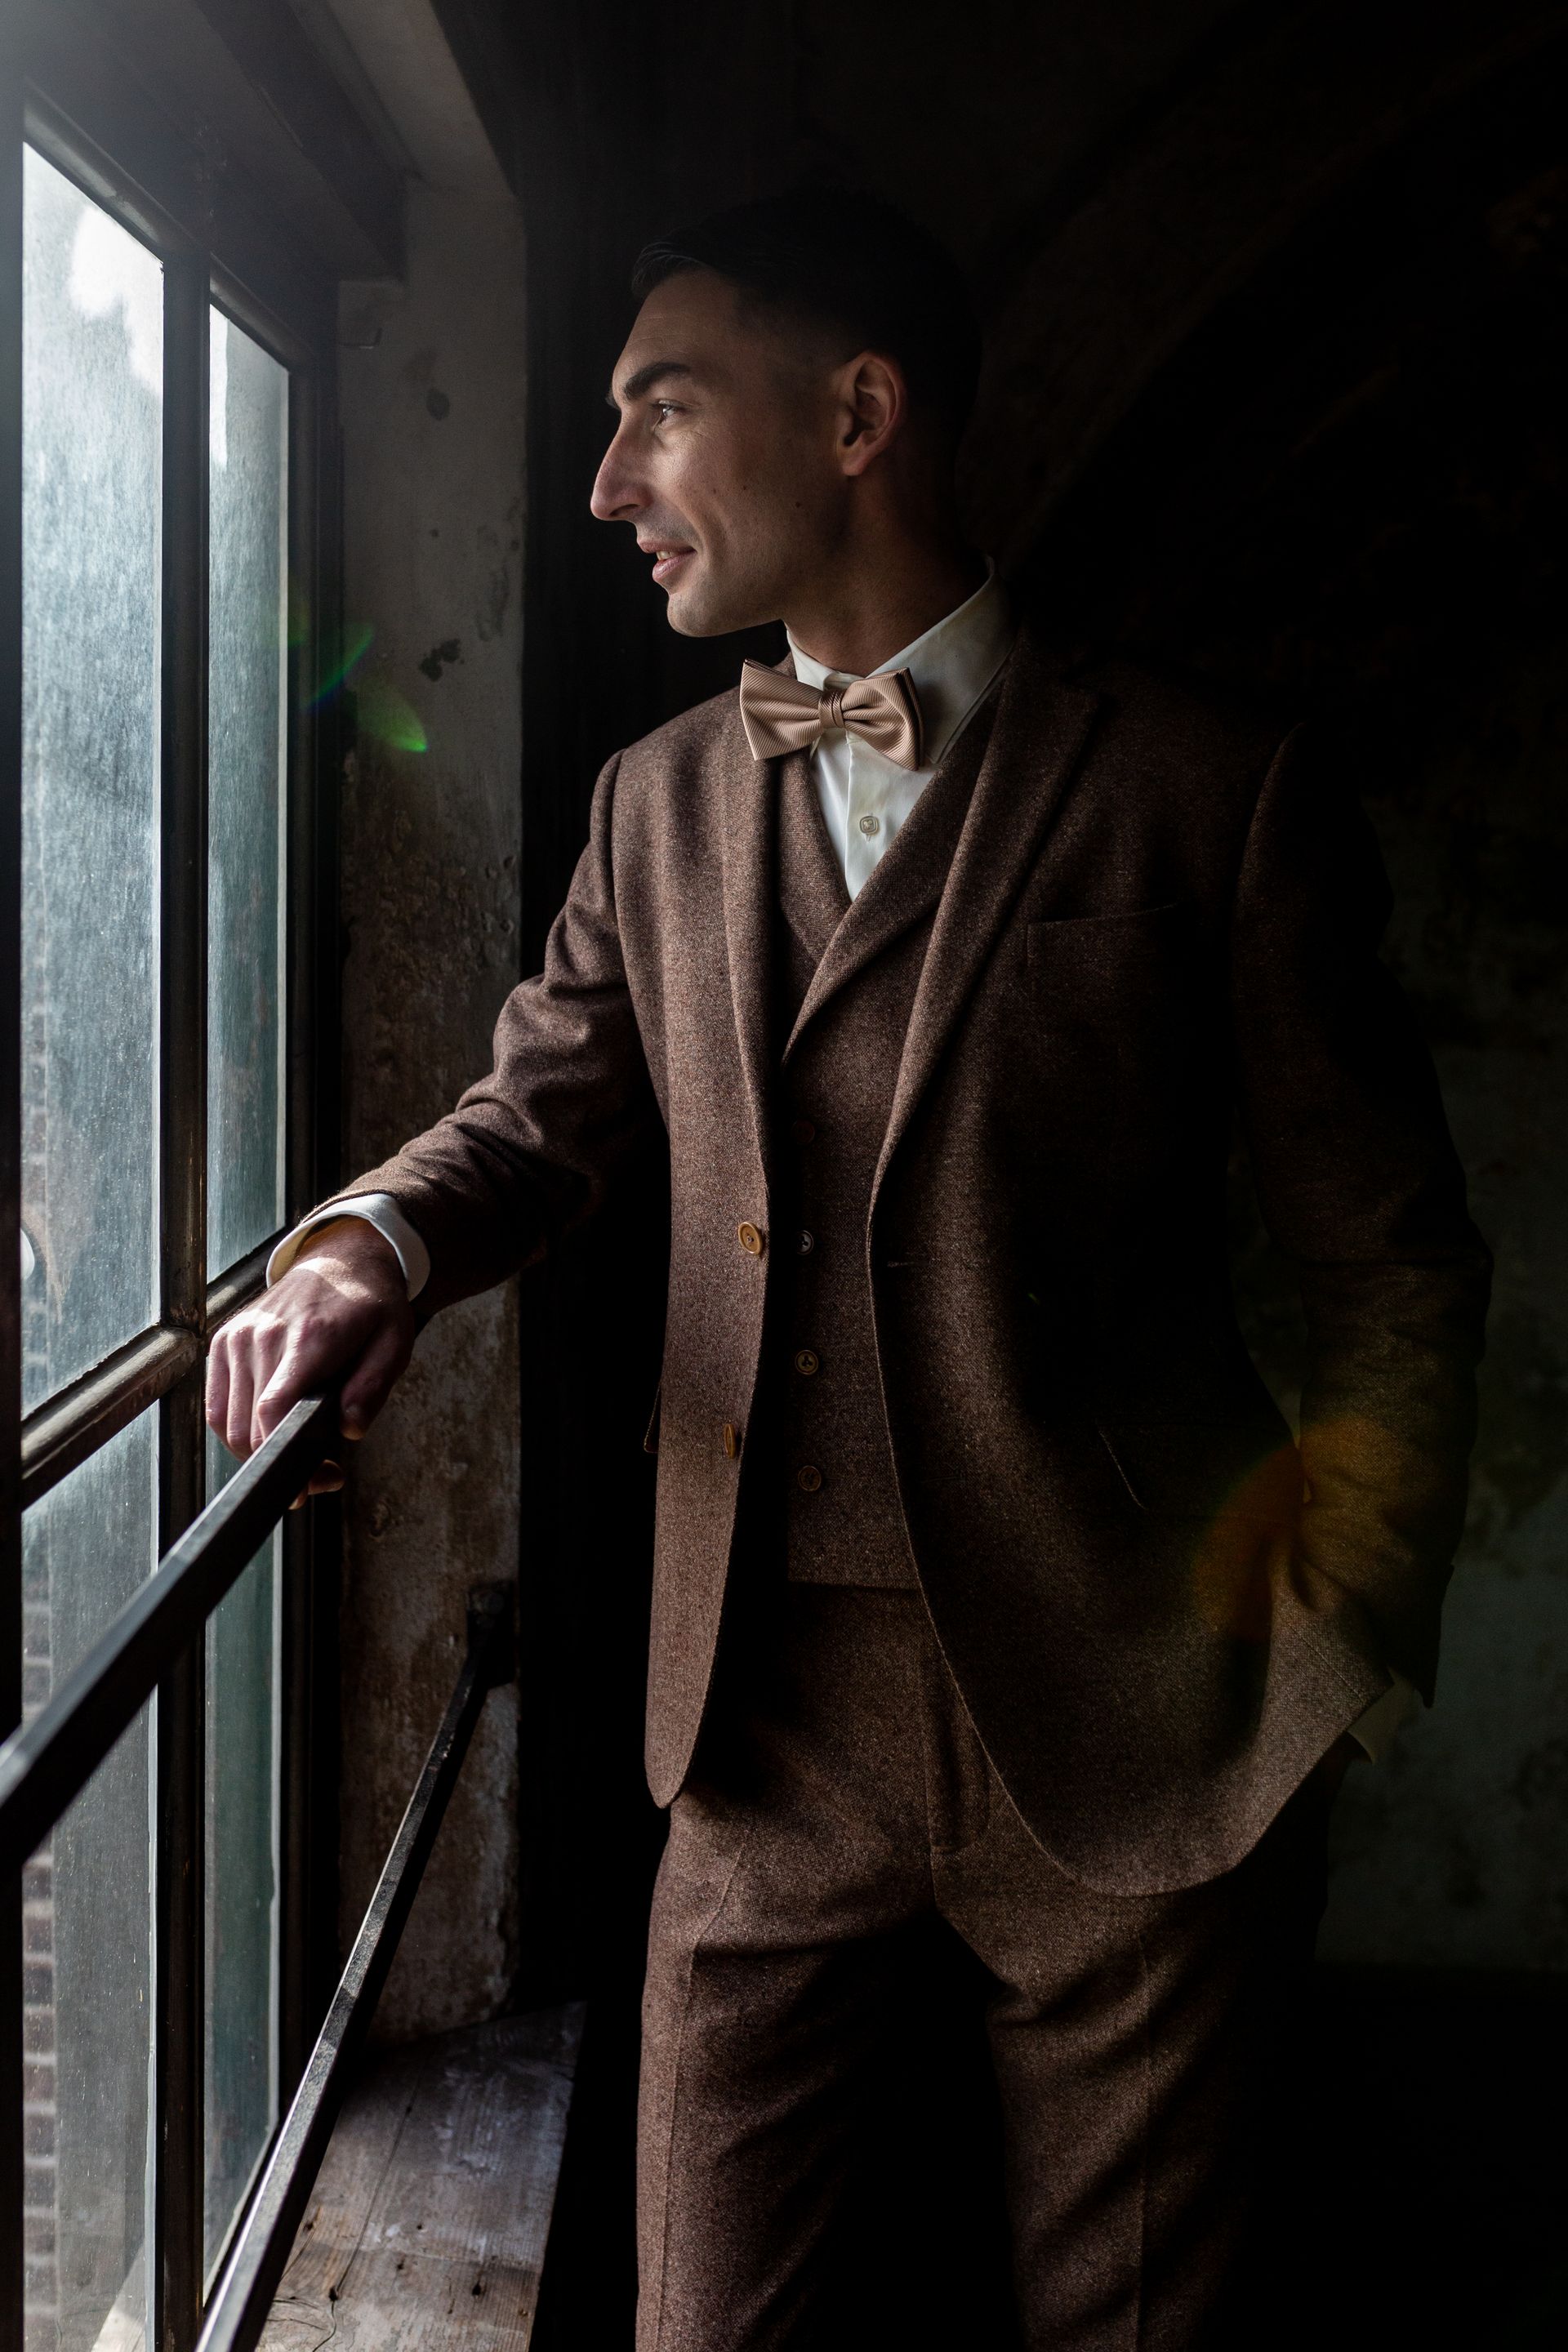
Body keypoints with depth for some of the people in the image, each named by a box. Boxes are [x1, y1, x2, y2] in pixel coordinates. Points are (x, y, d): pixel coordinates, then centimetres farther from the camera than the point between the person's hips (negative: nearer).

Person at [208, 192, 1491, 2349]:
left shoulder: (1221, 795, -6)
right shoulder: (660, 802, 9)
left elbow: (1395, 1267, -2)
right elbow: (546, 1108, 16)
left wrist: (1342, 1661, -6)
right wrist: (377, 1242, -7)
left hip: (1127, 1727, -3)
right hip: (767, 1717, 4)